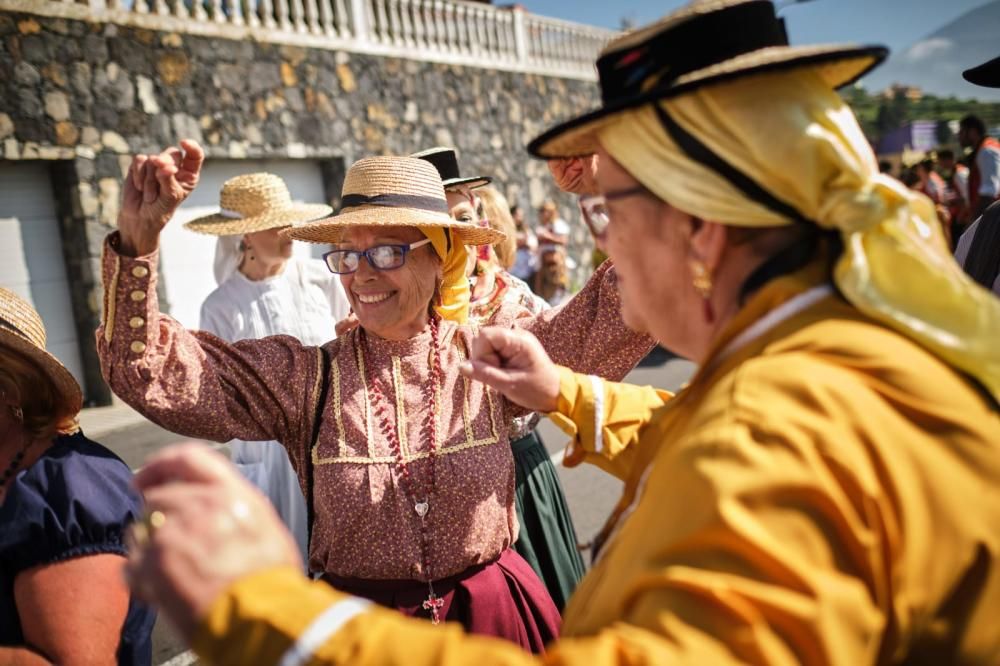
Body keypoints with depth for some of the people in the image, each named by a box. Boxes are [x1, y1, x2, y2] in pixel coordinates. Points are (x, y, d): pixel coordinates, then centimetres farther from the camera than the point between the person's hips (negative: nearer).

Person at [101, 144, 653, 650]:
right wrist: (136, 242, -22)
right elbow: (147, 369, -10)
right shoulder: (303, 376, -8)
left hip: (492, 613, 0)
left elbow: (612, 323, -13)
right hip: (359, 625, 0)